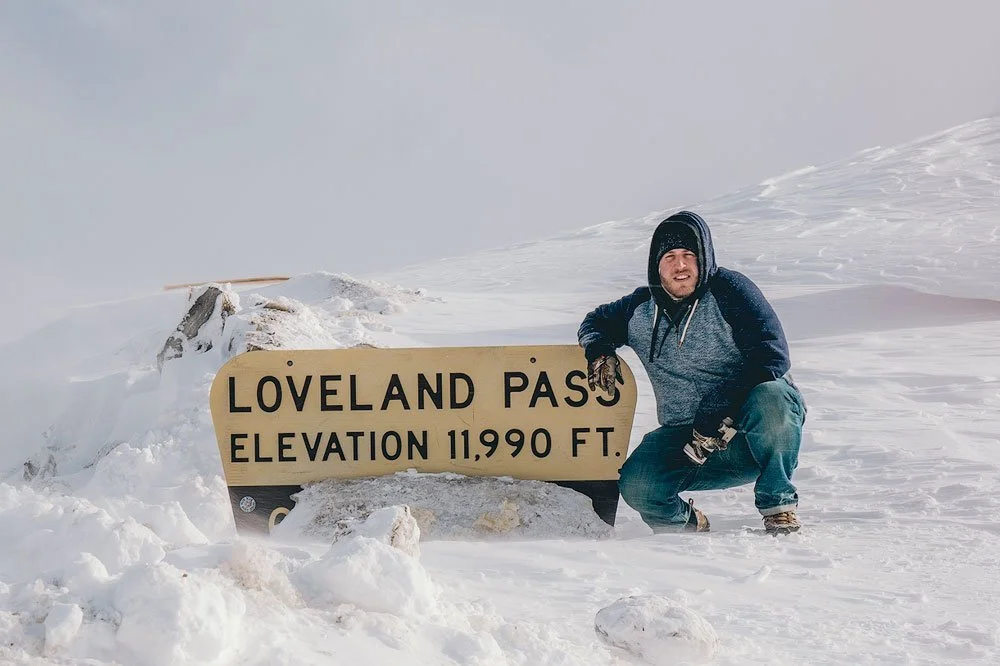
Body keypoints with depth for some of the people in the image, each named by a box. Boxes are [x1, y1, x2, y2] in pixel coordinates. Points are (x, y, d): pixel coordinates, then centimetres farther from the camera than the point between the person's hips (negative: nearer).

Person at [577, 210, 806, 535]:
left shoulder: (729, 289, -8)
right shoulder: (640, 309, 5)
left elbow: (772, 355, -17)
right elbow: (596, 321, 26)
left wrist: (724, 415, -26)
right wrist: (600, 349, 1)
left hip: (752, 431, -3)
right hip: (684, 436, 3)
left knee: (772, 399, -37)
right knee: (637, 485, -24)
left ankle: (778, 506, -14)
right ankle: (687, 524, 11)